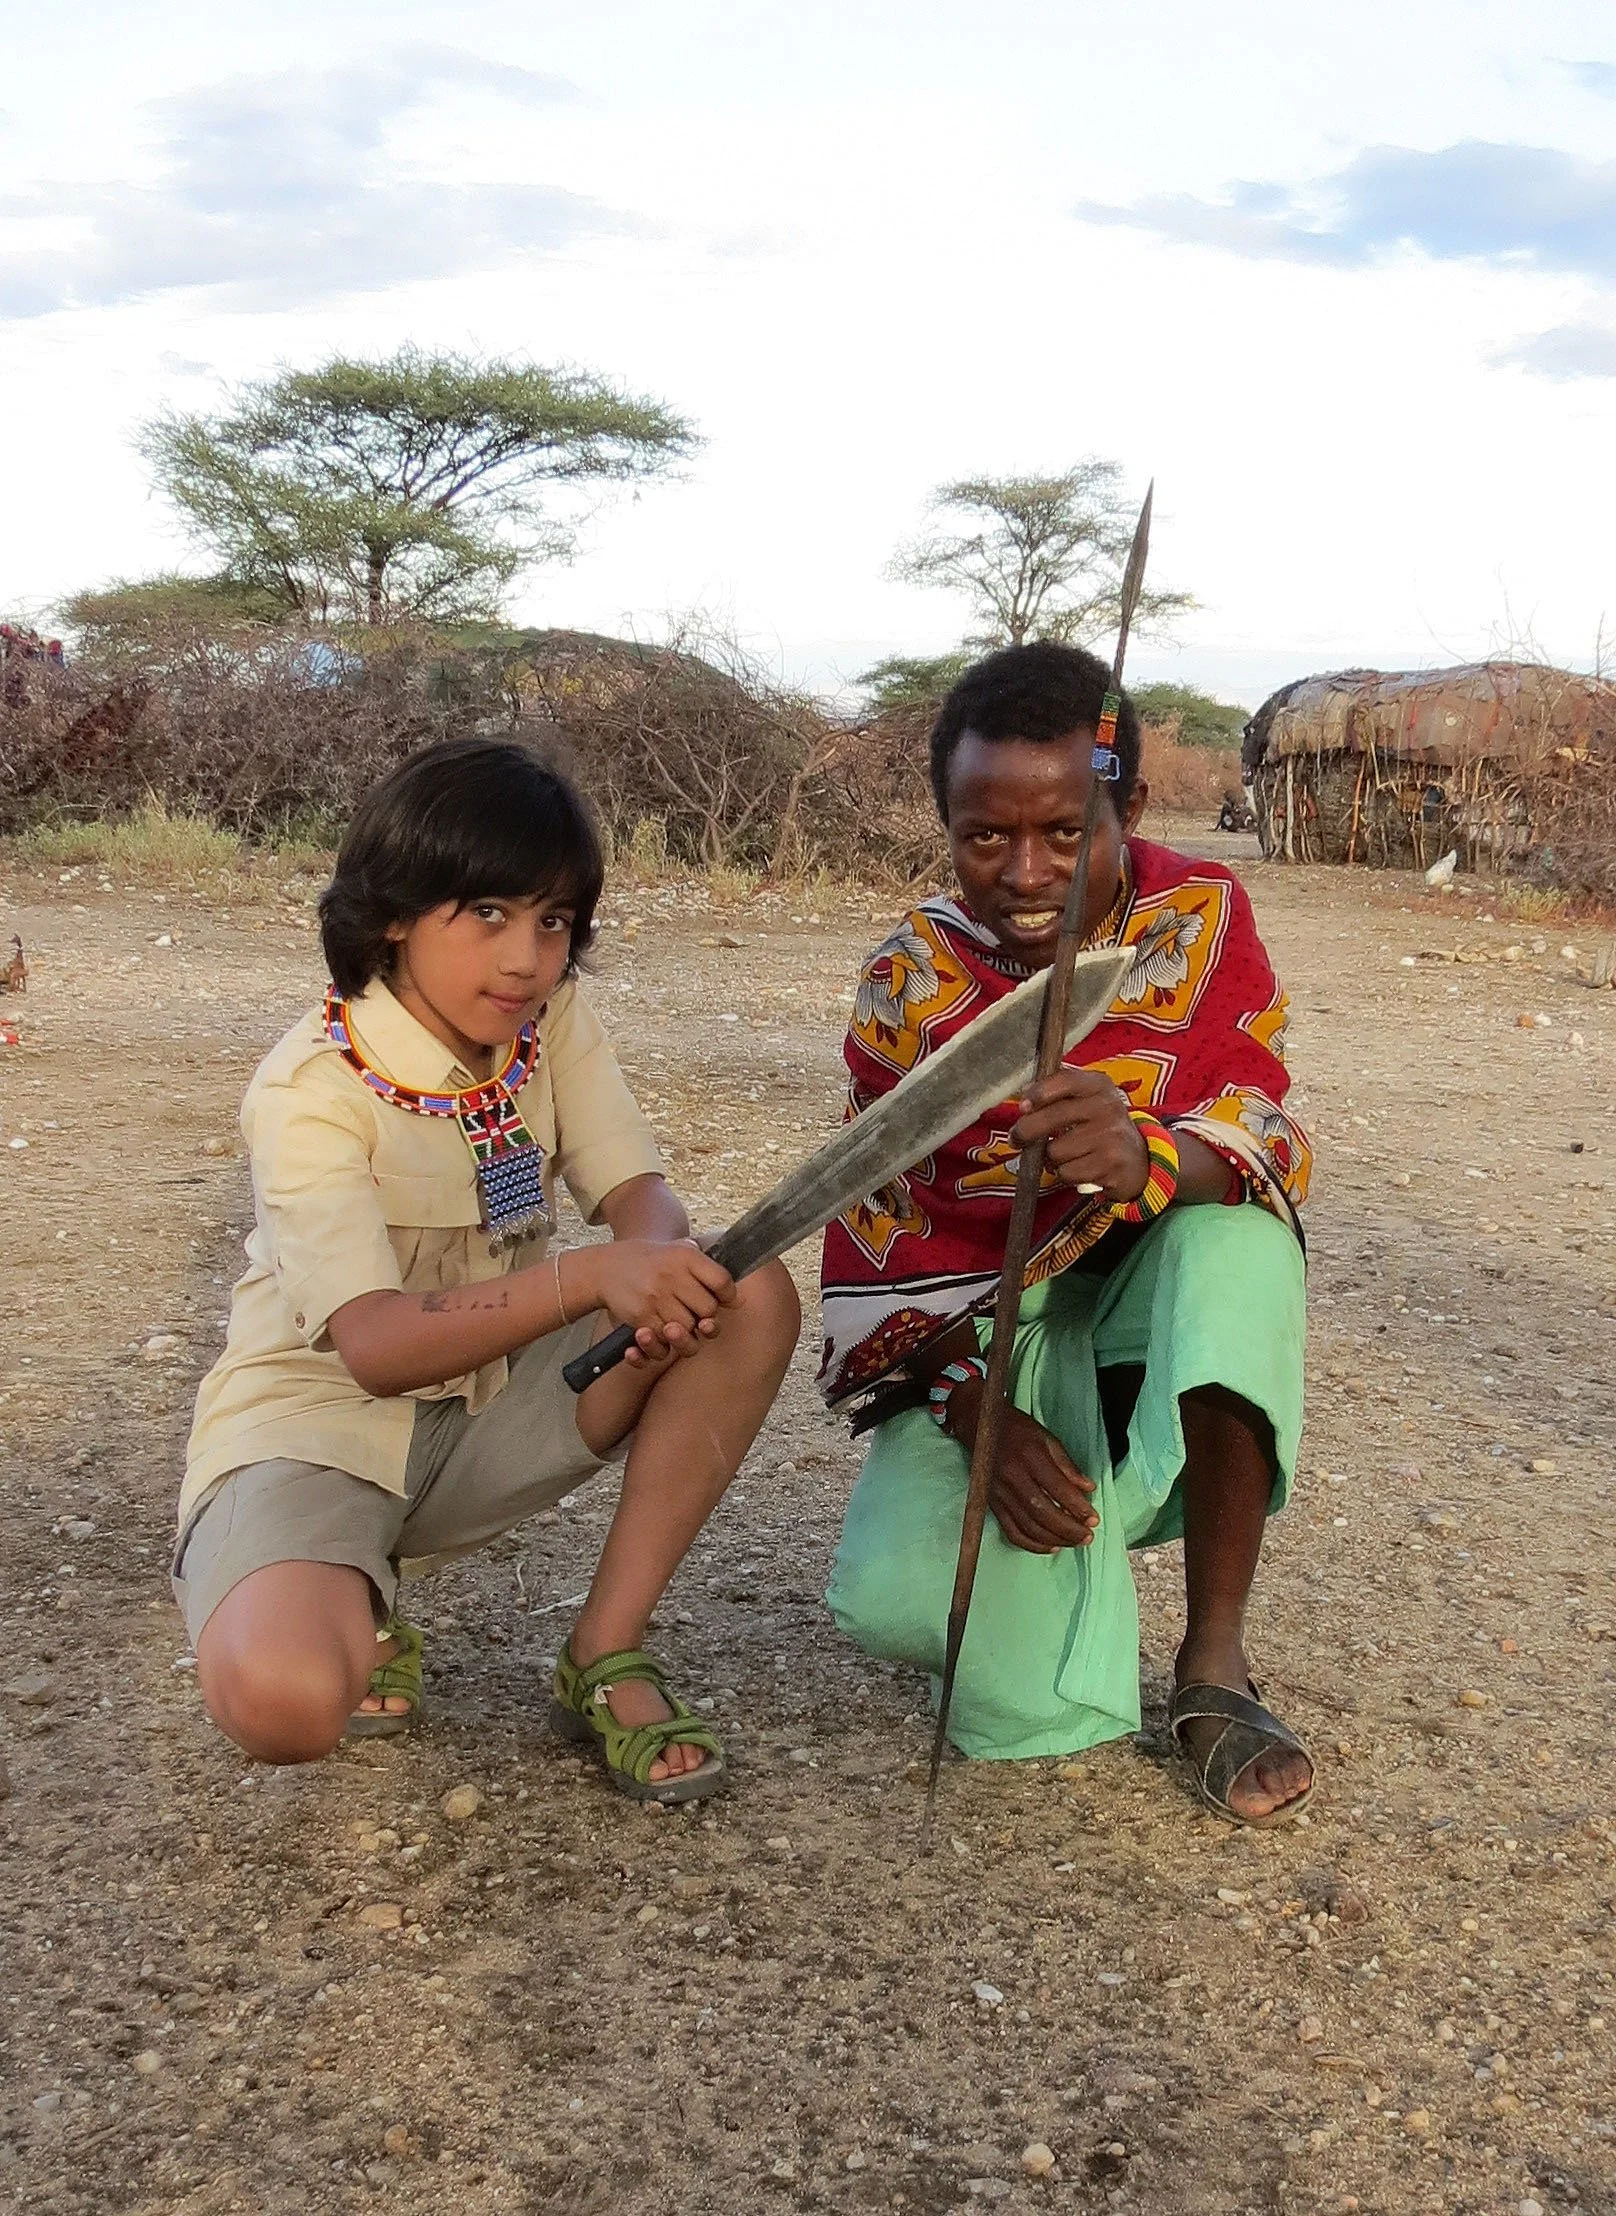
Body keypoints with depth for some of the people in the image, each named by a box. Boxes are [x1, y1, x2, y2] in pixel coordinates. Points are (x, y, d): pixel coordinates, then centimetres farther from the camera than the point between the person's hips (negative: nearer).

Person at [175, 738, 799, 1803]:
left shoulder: (553, 1018, -2)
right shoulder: (312, 1087, -20)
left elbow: (638, 1192, -10)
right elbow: (375, 1345, -30)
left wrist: (663, 1266, -36)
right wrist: (593, 1278, -44)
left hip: (495, 1404, 6)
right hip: (320, 1420, -5)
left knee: (751, 1298, -17)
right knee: (279, 1697, -37)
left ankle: (607, 1656, -8)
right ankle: (364, 1619, 4)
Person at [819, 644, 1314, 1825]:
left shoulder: (1204, 919, -7)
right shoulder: (915, 977, -7)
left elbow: (1270, 1136, -20)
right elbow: (878, 1229, -7)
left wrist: (1148, 1160, -45)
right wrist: (983, 1420, -22)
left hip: (1157, 1326, 1)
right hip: (984, 1343, 0)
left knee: (1239, 1237, -35)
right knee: (897, 1599, -28)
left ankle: (1215, 1662, -23)